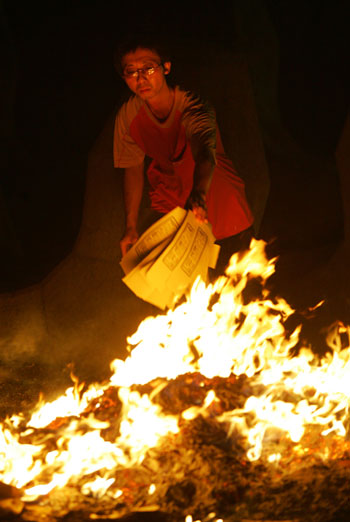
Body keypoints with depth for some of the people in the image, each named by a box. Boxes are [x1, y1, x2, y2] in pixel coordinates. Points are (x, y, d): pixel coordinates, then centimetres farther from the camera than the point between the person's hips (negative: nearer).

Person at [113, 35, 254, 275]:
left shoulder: (193, 106, -28)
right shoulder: (128, 116, -15)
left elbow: (206, 154, -47)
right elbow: (133, 169, -3)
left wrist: (199, 194, -69)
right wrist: (131, 226, -11)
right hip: (169, 199, 3)